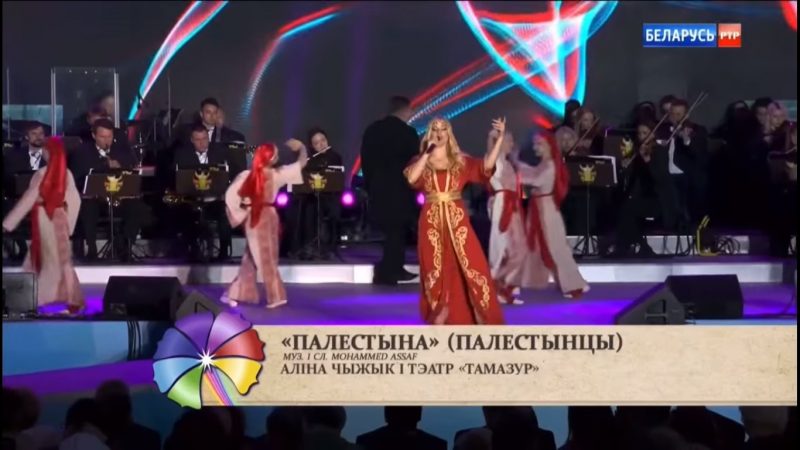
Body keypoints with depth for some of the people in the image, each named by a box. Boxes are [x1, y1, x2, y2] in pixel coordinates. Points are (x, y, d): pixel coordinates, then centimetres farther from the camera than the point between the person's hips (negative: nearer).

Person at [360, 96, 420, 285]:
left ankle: (394, 269, 20)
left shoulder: (372, 130, 6)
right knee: (396, 231, 0)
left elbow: (365, 159, 9)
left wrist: (370, 186, 15)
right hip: (400, 190, -6)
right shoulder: (407, 132, -12)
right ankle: (387, 273, -2)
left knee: (392, 231, 16)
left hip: (378, 190, 6)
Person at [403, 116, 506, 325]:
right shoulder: (421, 162, 7)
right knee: (436, 271, 3)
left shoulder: (461, 161, 8)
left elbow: (486, 166, -7)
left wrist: (500, 139, -14)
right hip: (432, 222, 0)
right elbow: (411, 178, -14)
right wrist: (427, 152, -13)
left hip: (457, 221, 0)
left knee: (472, 266, -7)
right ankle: (439, 321, 13)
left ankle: (484, 321, -1)